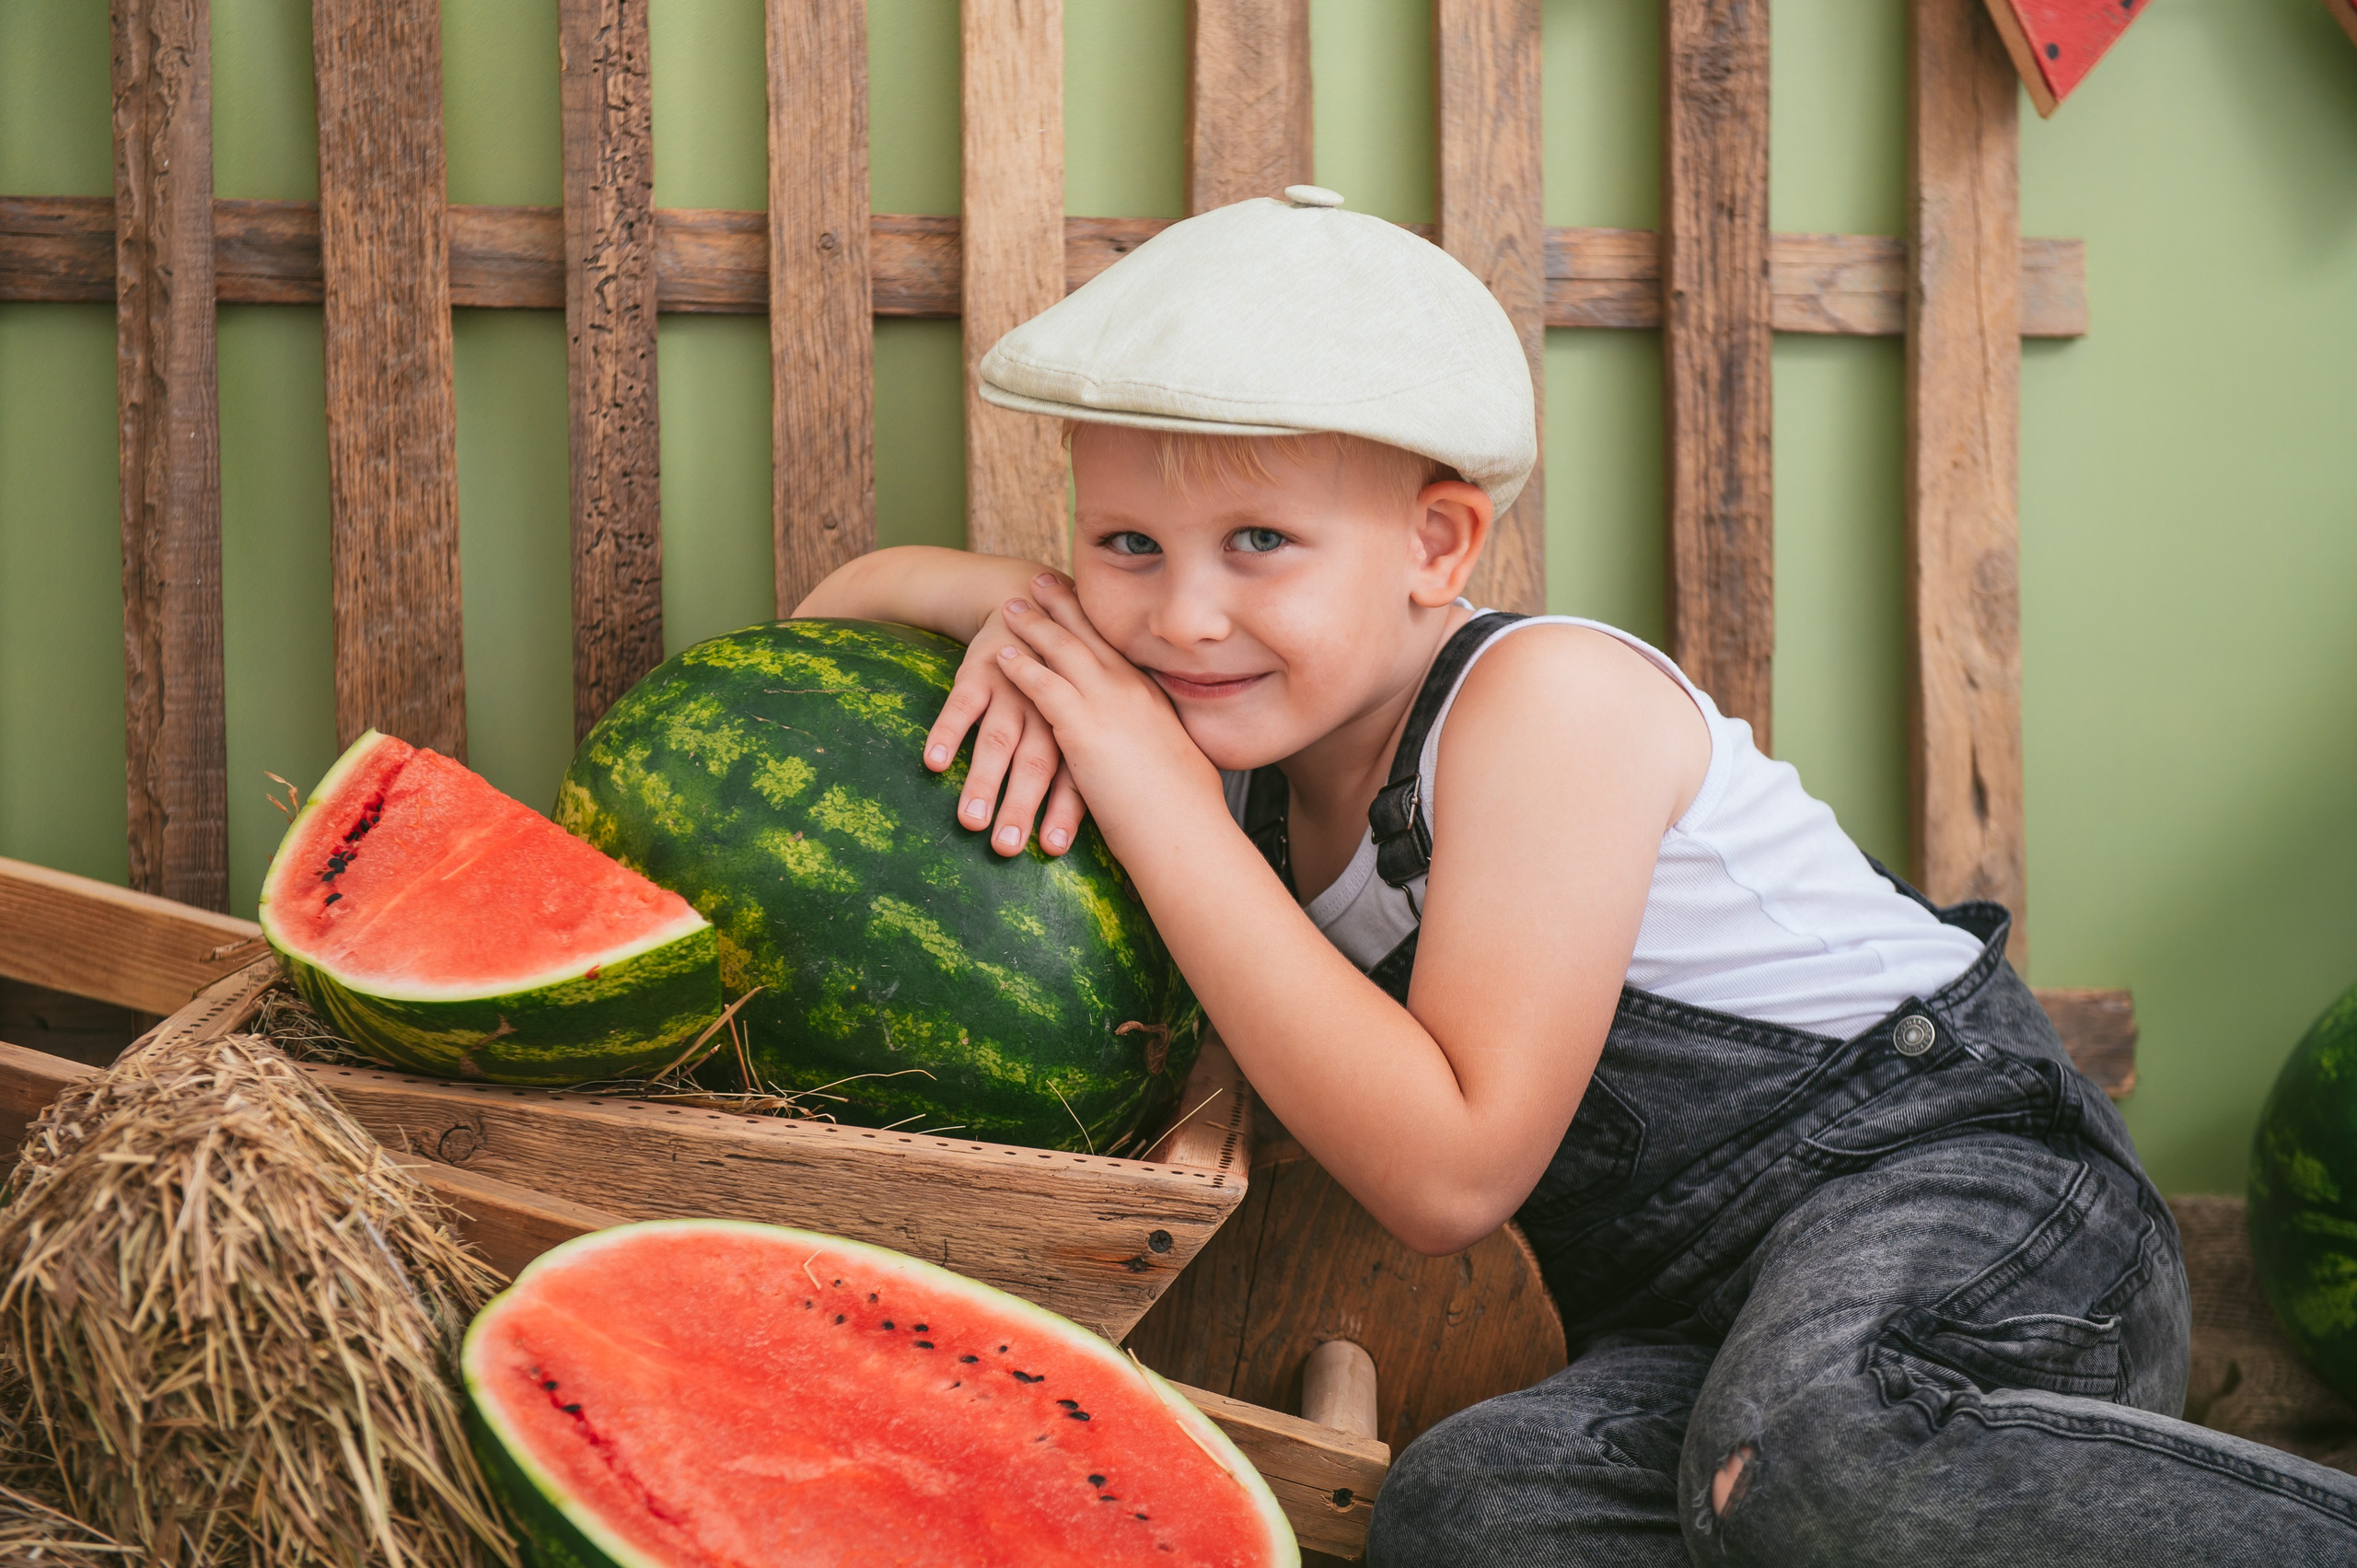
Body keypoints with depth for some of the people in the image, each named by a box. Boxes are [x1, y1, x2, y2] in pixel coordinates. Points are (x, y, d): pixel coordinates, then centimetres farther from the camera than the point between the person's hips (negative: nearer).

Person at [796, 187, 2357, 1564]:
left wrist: (1168, 817, -21)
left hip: (1957, 1188, -7)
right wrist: (1024, 605, -10)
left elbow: (1450, 1172, -22)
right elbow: (849, 602, 14)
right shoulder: (1261, 704, 5)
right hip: (1693, 1319, 7)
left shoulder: (1548, 698, -17)